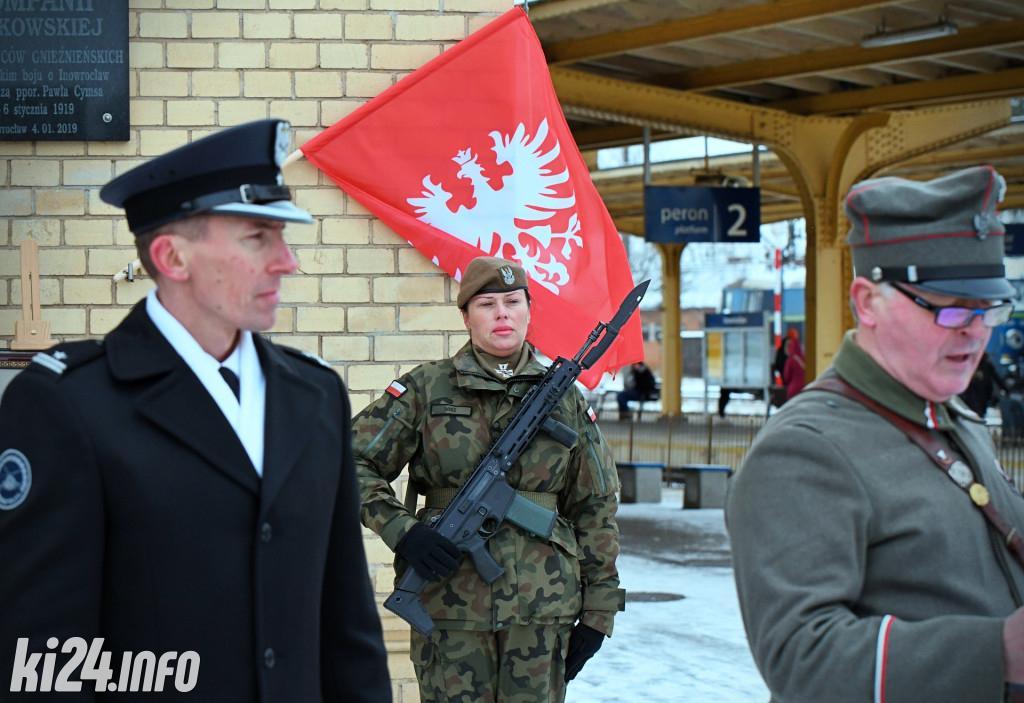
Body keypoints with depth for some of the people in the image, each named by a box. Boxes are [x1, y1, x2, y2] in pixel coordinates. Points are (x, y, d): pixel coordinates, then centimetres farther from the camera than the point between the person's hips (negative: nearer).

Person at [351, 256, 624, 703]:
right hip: (449, 598, -2)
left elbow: (595, 507, 12)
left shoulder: (565, 400, 9)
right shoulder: (425, 390, 2)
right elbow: (353, 463, 1)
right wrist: (402, 530, -13)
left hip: (542, 608, 2)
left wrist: (597, 610, 8)